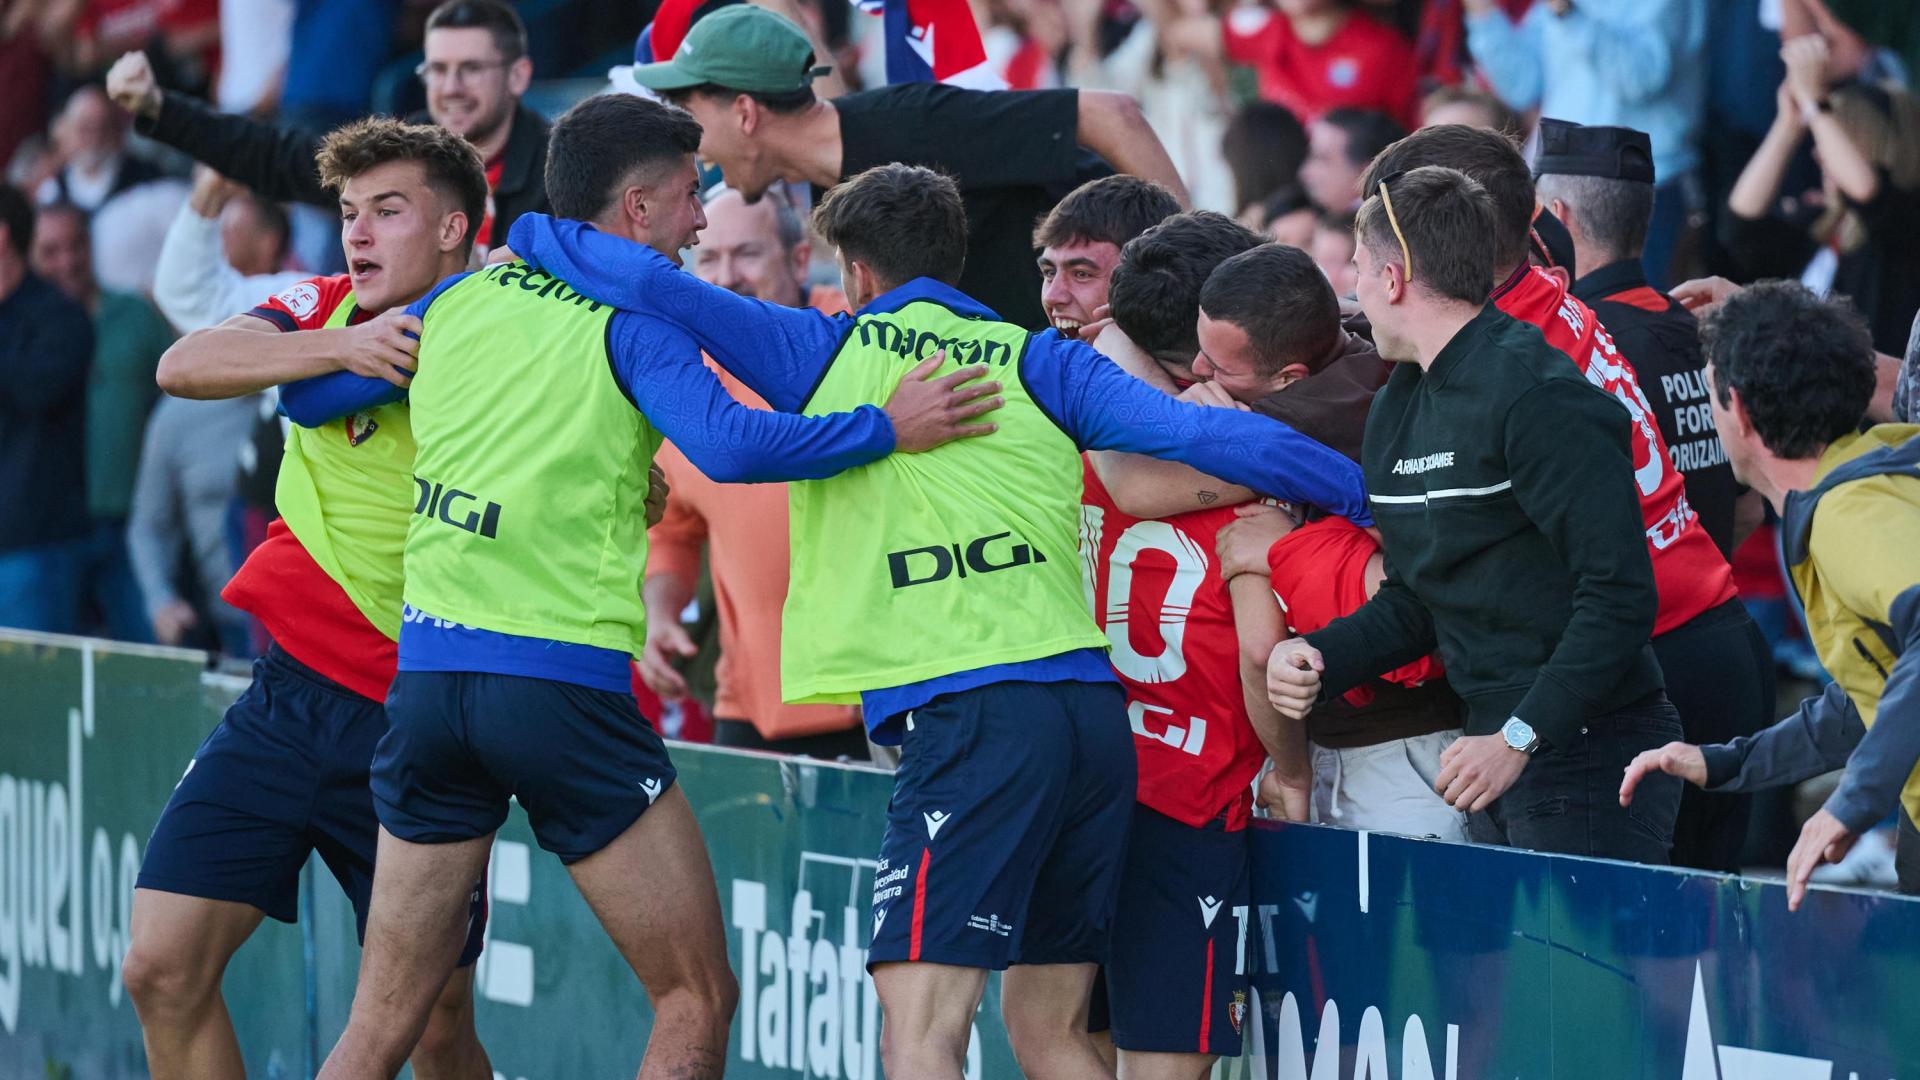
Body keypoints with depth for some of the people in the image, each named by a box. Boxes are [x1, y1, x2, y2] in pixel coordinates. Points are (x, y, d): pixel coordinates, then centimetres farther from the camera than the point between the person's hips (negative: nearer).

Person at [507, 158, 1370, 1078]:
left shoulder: (828, 353, 9)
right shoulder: (1041, 361, 16)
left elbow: (649, 286, 5)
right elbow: (1198, 435, 5)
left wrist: (534, 235, 24)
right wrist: (1371, 494, 9)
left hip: (967, 716, -5)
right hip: (1095, 715, 6)